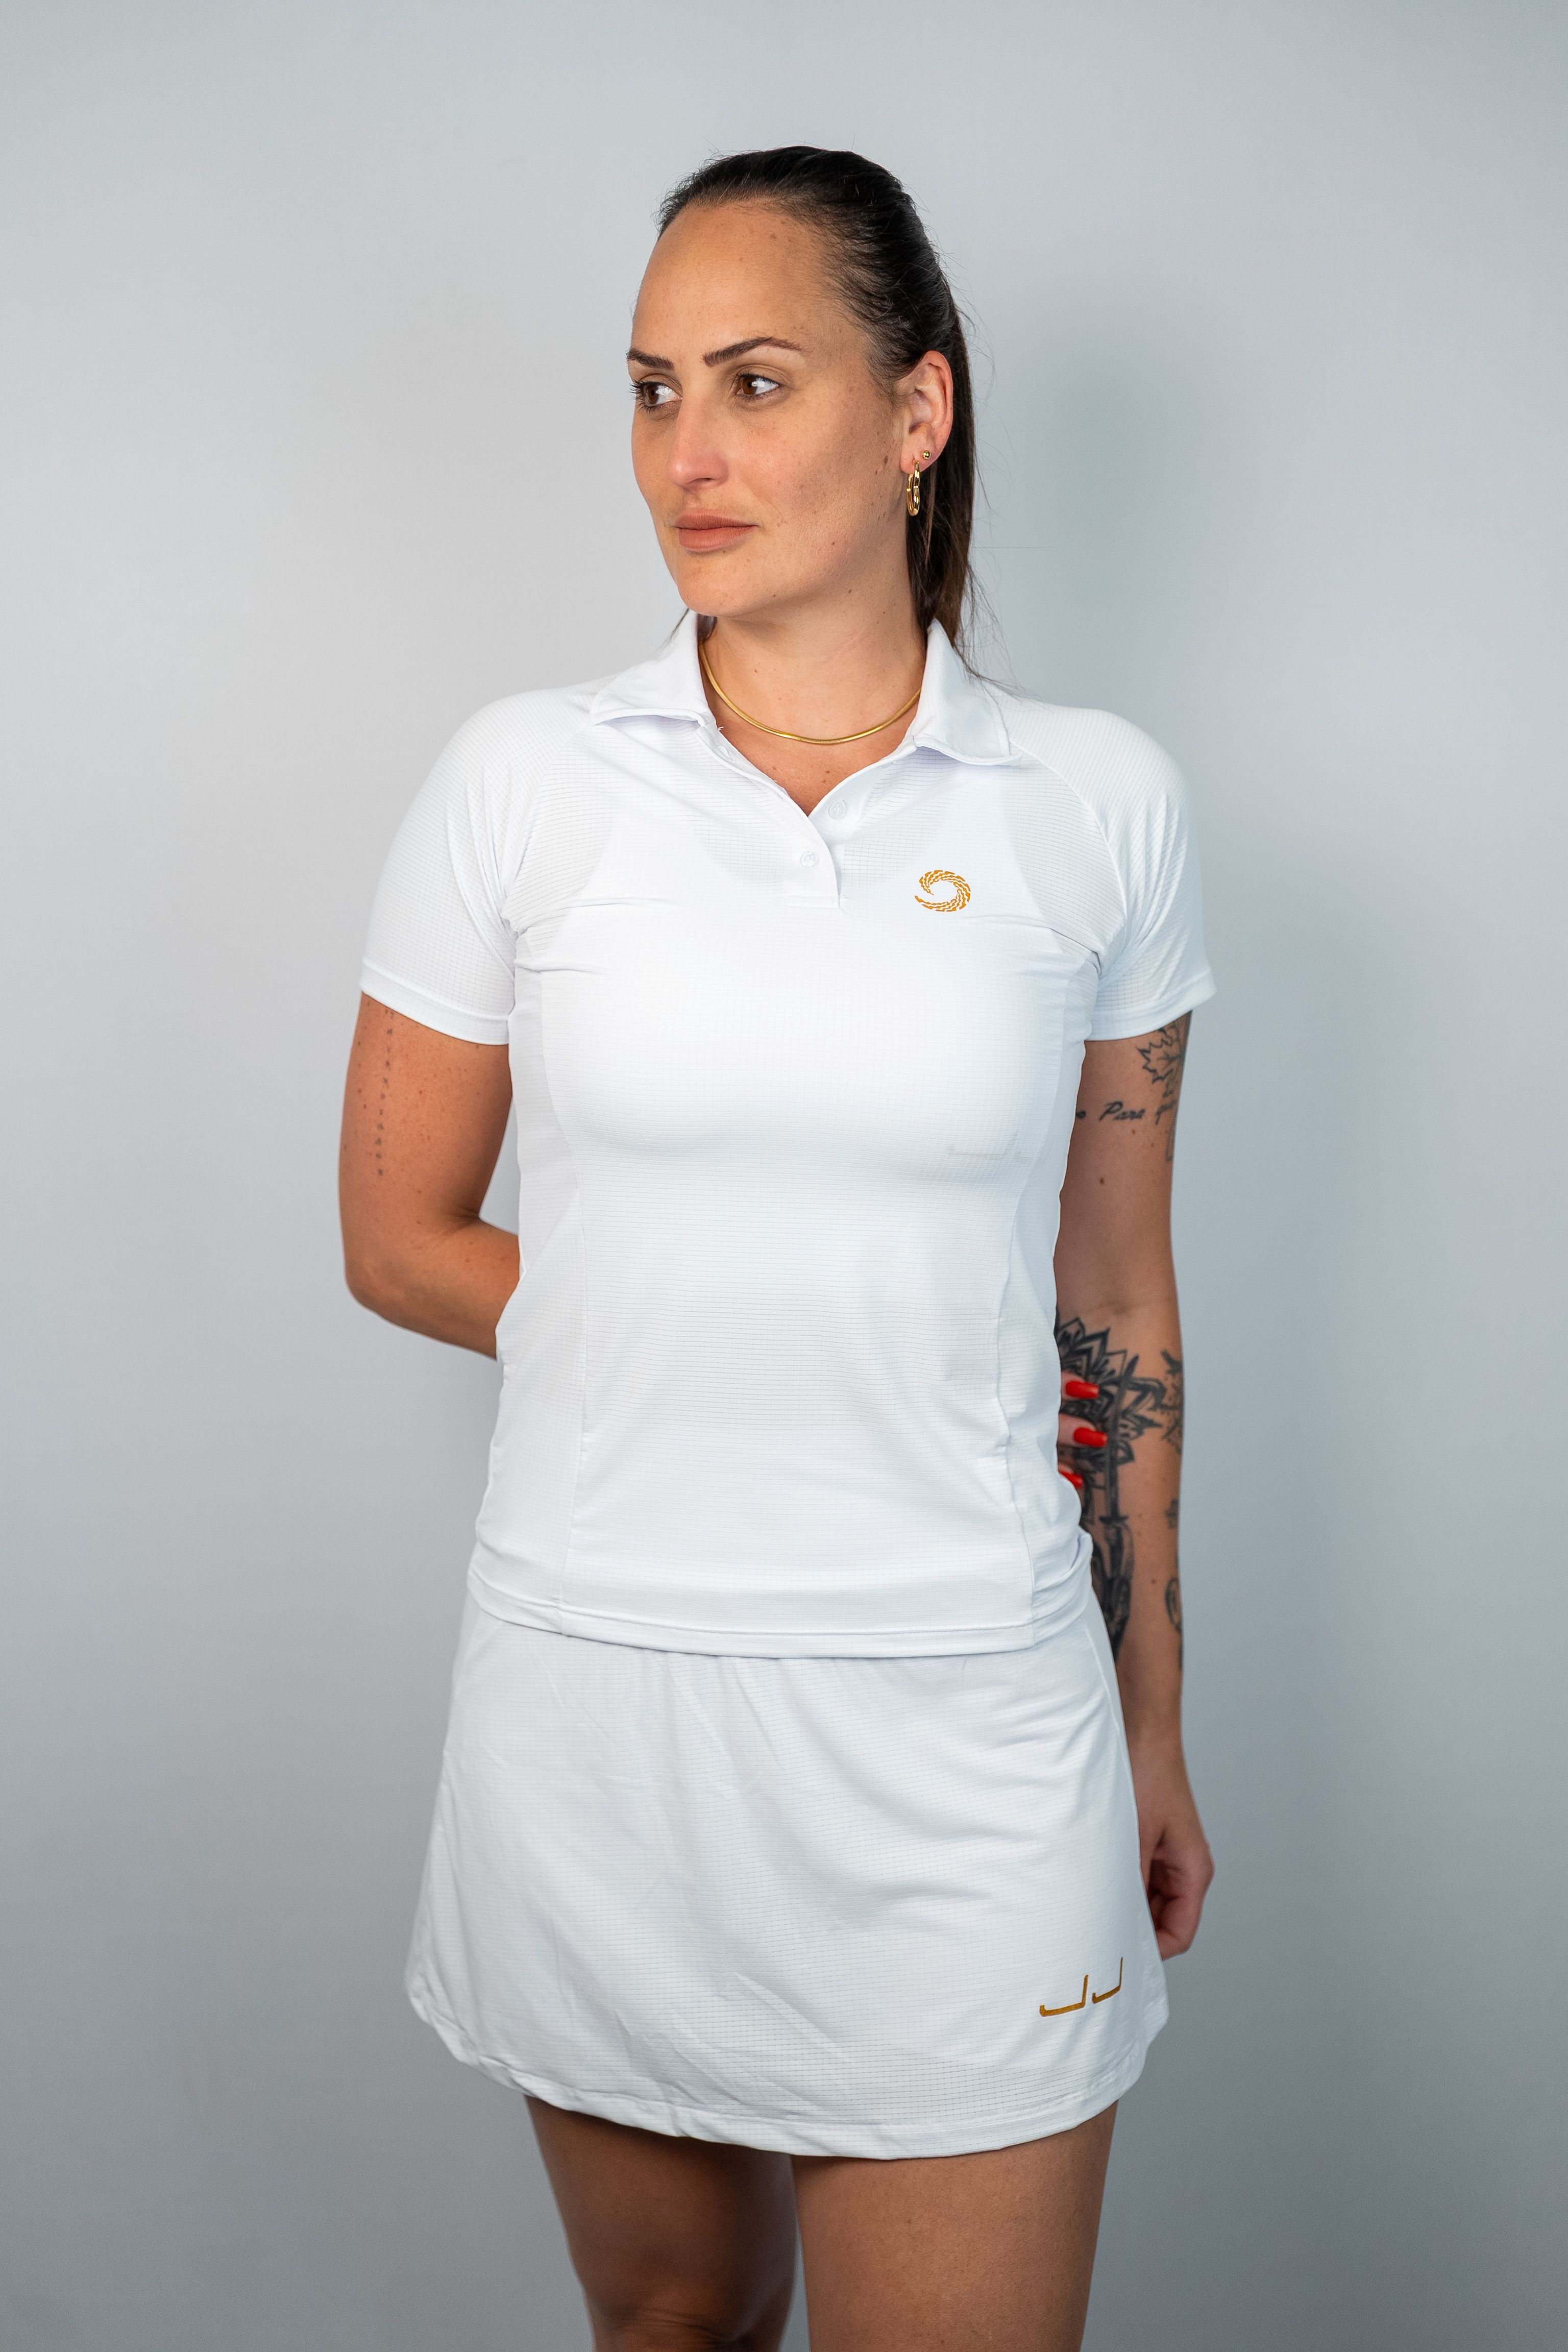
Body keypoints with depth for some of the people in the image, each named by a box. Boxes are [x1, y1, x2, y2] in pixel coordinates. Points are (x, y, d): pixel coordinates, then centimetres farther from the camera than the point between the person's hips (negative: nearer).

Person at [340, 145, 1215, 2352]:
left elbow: (1117, 1301, 6)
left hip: (959, 1718, 0)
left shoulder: (1098, 804, -1)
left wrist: (1155, 1735, 10)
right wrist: (741, 1362, 0)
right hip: (598, 1691, 1)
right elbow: (398, 1237, 5)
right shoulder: (522, 782, -2)